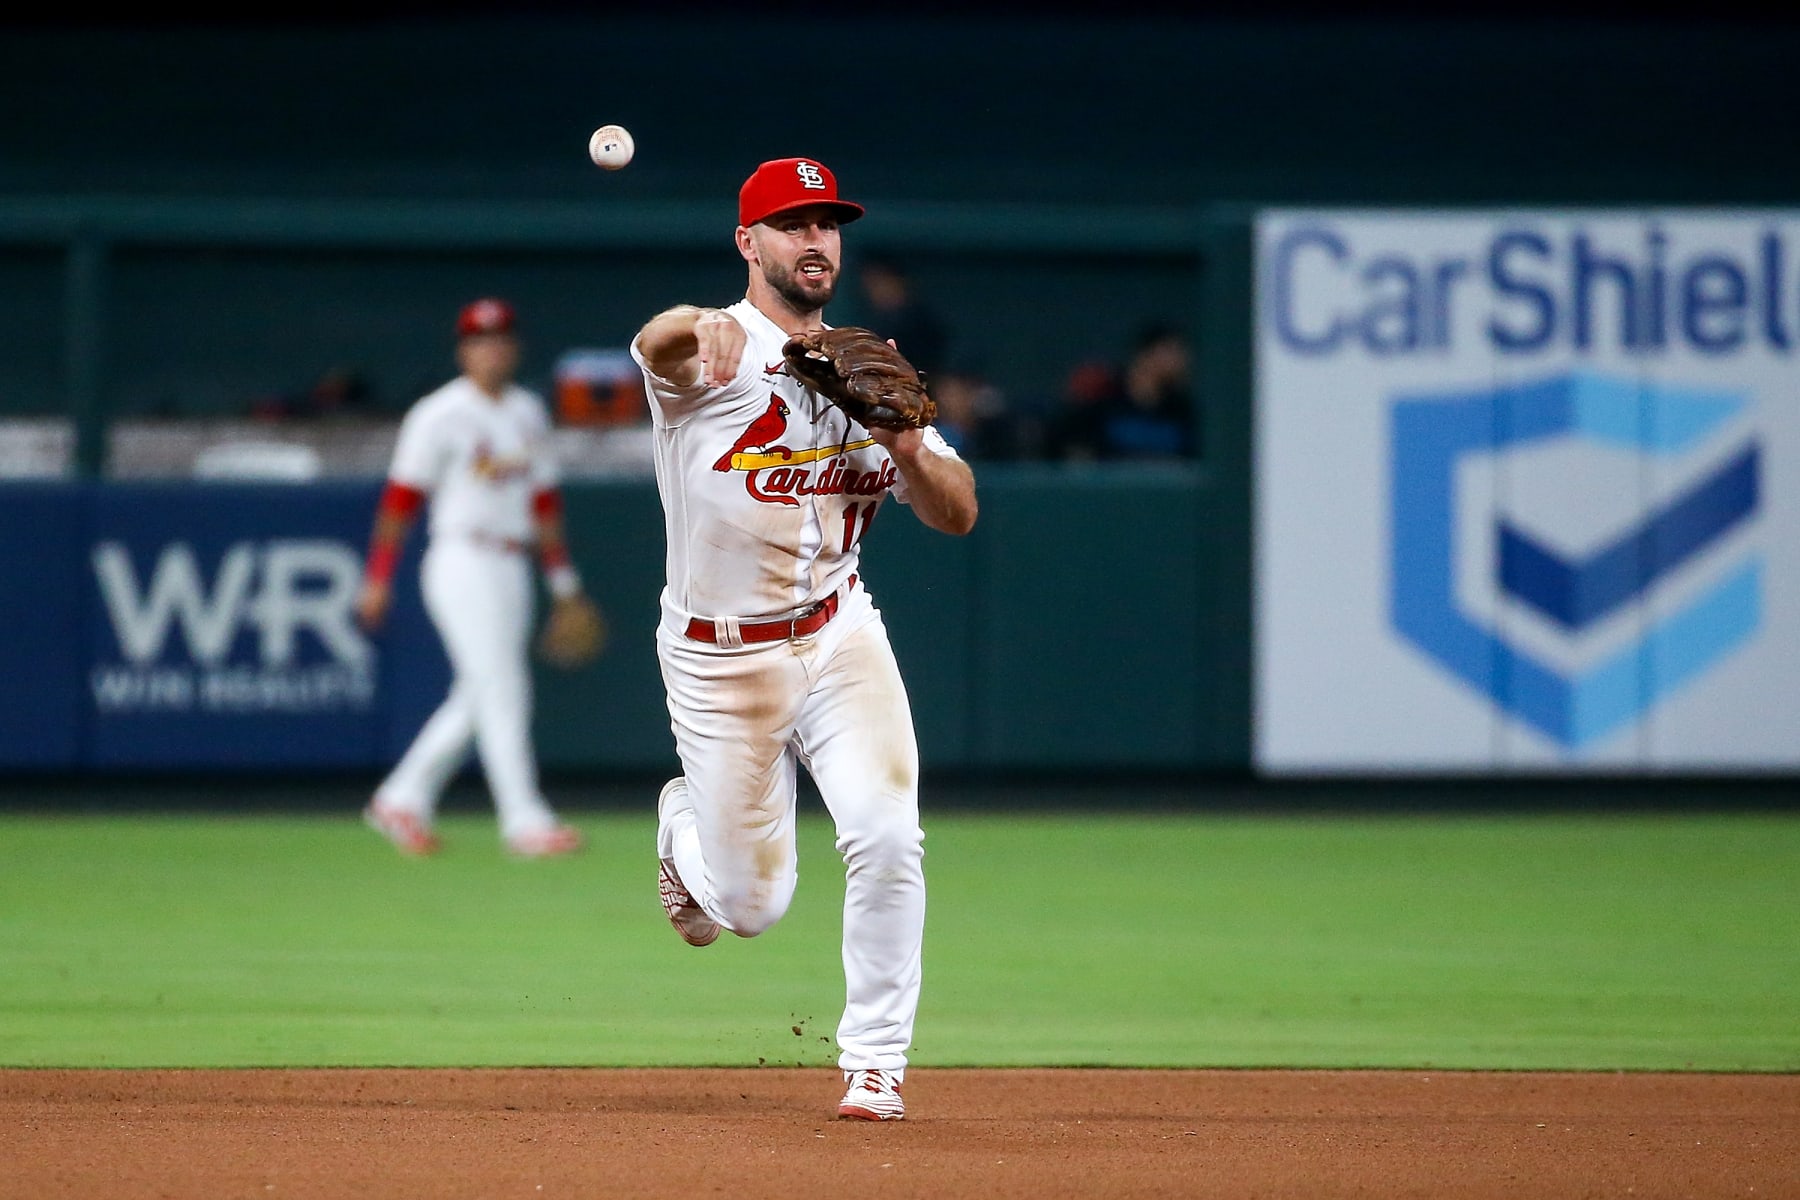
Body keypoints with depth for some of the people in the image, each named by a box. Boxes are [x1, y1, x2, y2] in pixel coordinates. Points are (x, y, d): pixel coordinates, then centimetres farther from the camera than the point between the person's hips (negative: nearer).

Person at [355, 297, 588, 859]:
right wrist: (377, 579, -11)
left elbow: (543, 498, 20)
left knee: (478, 699, 9)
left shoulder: (528, 411, 14)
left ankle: (402, 799, 21)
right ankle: (525, 820, -13)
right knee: (503, 691, -12)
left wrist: (563, 579, 18)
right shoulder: (440, 415, -7)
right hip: (462, 565, -7)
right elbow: (401, 497, -8)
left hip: (512, 572, 7)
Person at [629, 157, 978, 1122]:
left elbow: (957, 515, 4)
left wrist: (906, 440, -17)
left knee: (885, 835, -19)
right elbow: (656, 340, -37)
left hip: (838, 636, 3)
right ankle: (684, 826, 39)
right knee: (751, 906, 2)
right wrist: (703, 324, -61)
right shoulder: (714, 357, -10)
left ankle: (874, 1058, -2)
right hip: (719, 661, -3)